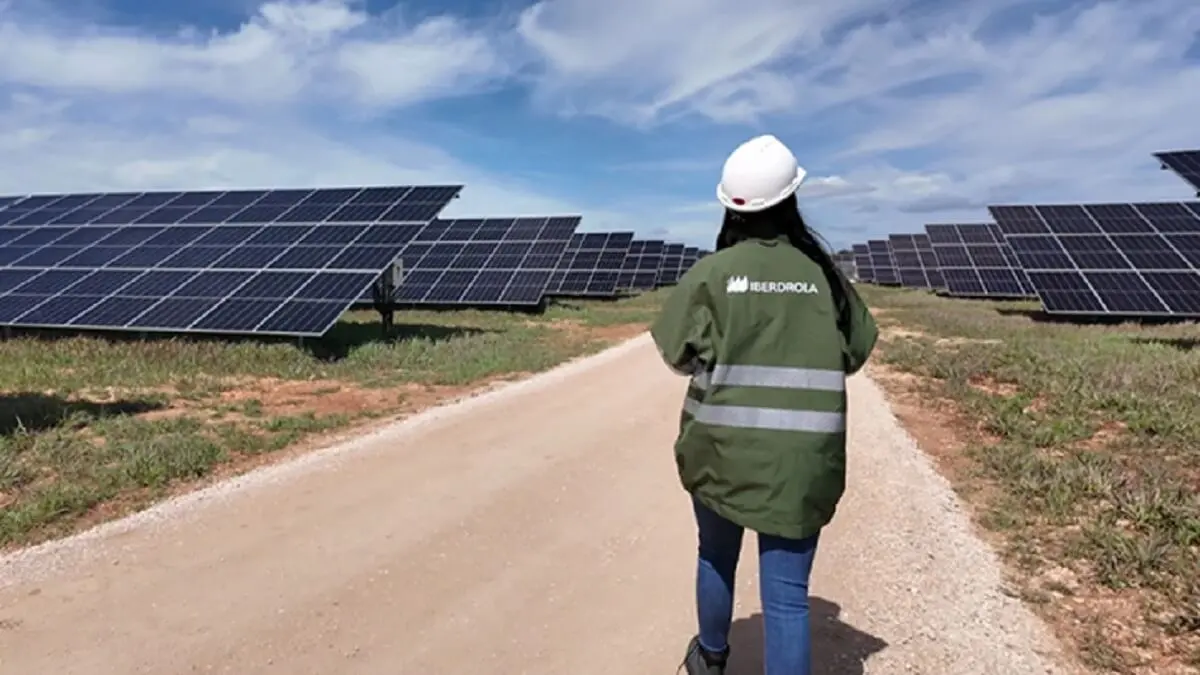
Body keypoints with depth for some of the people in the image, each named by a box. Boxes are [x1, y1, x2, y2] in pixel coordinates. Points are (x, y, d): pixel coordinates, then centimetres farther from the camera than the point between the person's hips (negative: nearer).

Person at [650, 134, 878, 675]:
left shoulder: (713, 271, -6)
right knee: (787, 593, 5)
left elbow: (679, 353, -6)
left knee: (716, 557, 25)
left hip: (722, 447, 0)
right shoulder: (823, 272, 0)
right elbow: (855, 353, 10)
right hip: (800, 457, 0)